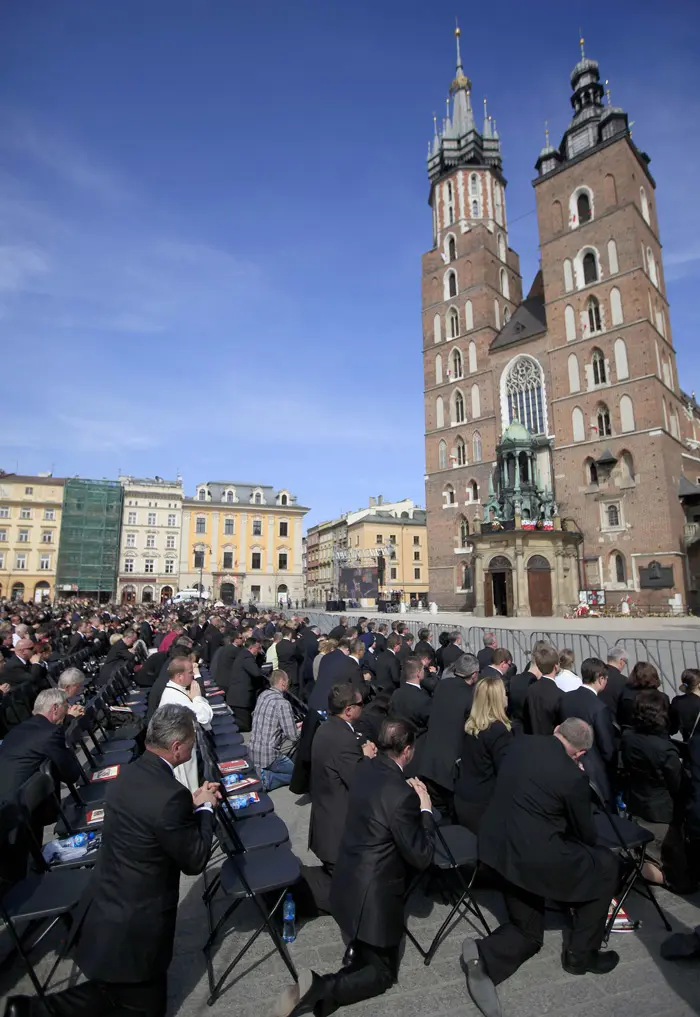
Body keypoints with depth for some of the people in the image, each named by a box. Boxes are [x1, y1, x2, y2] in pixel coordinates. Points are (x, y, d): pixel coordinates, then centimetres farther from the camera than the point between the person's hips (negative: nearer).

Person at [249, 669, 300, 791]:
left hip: (254, 752, 8)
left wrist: (294, 726, 17)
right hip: (268, 757, -8)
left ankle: (261, 772, 12)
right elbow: (293, 736, -19)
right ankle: (266, 779, -6)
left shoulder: (263, 695, 3)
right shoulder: (282, 703, -20)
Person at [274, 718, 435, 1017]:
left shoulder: (366, 770, -6)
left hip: (348, 884, 8)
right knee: (382, 972, 14)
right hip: (372, 897, -8)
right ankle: (321, 990, -2)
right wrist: (425, 809, -11)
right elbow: (421, 857, -21)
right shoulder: (401, 795, -31)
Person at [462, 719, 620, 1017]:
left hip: (497, 848, 7)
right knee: (606, 865, 18)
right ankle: (581, 953, 26)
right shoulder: (573, 777, -15)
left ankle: (485, 956, -3)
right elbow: (587, 836, 0)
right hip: (535, 856, -7)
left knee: (527, 932, 25)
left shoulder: (520, 744, 2)